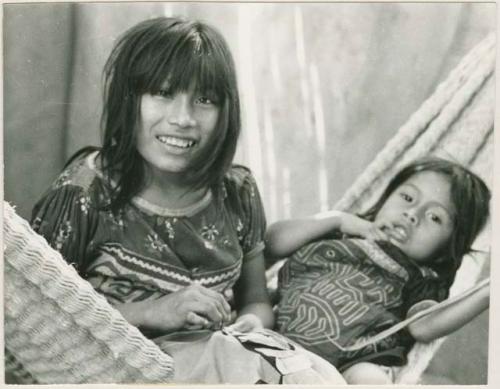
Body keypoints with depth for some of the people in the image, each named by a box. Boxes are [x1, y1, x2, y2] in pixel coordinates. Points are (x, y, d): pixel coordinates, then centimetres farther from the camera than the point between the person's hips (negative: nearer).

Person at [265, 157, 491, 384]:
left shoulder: (421, 279, 19)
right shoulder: (341, 234, 28)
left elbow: (422, 327, -3)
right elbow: (272, 244, 20)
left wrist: (484, 295, -14)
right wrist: (336, 219, 16)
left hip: (356, 361, -2)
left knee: (371, 380, -36)